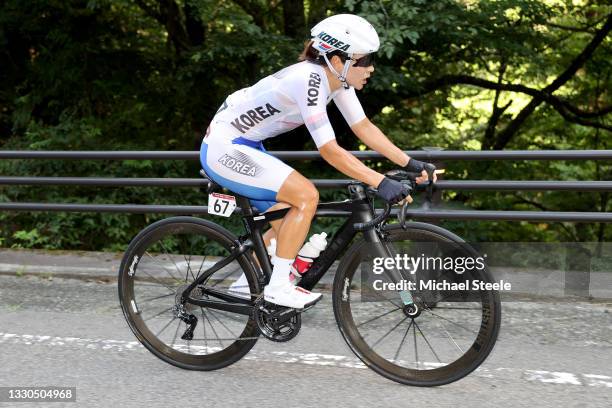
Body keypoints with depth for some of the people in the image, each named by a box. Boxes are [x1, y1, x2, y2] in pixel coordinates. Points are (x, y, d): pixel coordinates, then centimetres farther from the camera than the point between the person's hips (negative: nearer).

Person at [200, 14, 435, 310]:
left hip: (244, 147, 10)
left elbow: (363, 127, 2)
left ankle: (245, 284, 30)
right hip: (223, 149, -10)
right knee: (306, 196, -20)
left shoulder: (336, 76, -2)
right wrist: (380, 183, -33)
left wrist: (411, 164, -3)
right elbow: (329, 151, -30)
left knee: (287, 223, 12)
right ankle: (278, 287, -9)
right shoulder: (309, 80, -28)